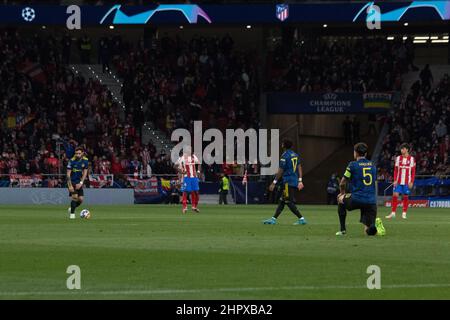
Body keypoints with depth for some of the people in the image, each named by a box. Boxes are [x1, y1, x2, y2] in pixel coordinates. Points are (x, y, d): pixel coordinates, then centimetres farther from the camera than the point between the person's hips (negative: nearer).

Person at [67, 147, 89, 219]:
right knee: (75, 197, -19)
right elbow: (68, 174, -15)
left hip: (79, 182, 4)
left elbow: (85, 173, -1)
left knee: (80, 199, -1)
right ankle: (72, 213, -6)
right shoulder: (72, 161, -15)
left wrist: (81, 183, -13)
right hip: (72, 181, -4)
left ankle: (71, 209, 25)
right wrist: (70, 185, -23)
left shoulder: (85, 160, -4)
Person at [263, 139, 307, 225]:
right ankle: (274, 219, 14)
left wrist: (274, 183, -9)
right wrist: (300, 181, 13)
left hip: (288, 182, -9)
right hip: (294, 181, 9)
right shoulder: (295, 155, 13)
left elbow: (281, 171, -13)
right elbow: (299, 167, 12)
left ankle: (301, 219, -11)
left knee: (289, 202, -7)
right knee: (282, 201, 12)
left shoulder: (285, 156, -12)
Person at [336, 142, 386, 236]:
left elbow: (342, 183, 5)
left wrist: (342, 193, 27)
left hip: (357, 200, -4)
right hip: (372, 202, 4)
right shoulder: (372, 165, 14)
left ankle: (343, 229, 23)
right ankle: (375, 224, -26)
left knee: (340, 199, 30)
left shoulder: (353, 165, -1)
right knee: (369, 231, 10)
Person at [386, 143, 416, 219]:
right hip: (398, 181, 2)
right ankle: (393, 213, -3)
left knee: (405, 197, 2)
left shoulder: (412, 159, -1)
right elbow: (395, 170, 8)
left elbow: (413, 172, 0)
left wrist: (411, 182, -7)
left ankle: (404, 213, 10)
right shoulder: (398, 158, 6)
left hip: (407, 182, -2)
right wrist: (395, 180, -2)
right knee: (395, 195, -7)